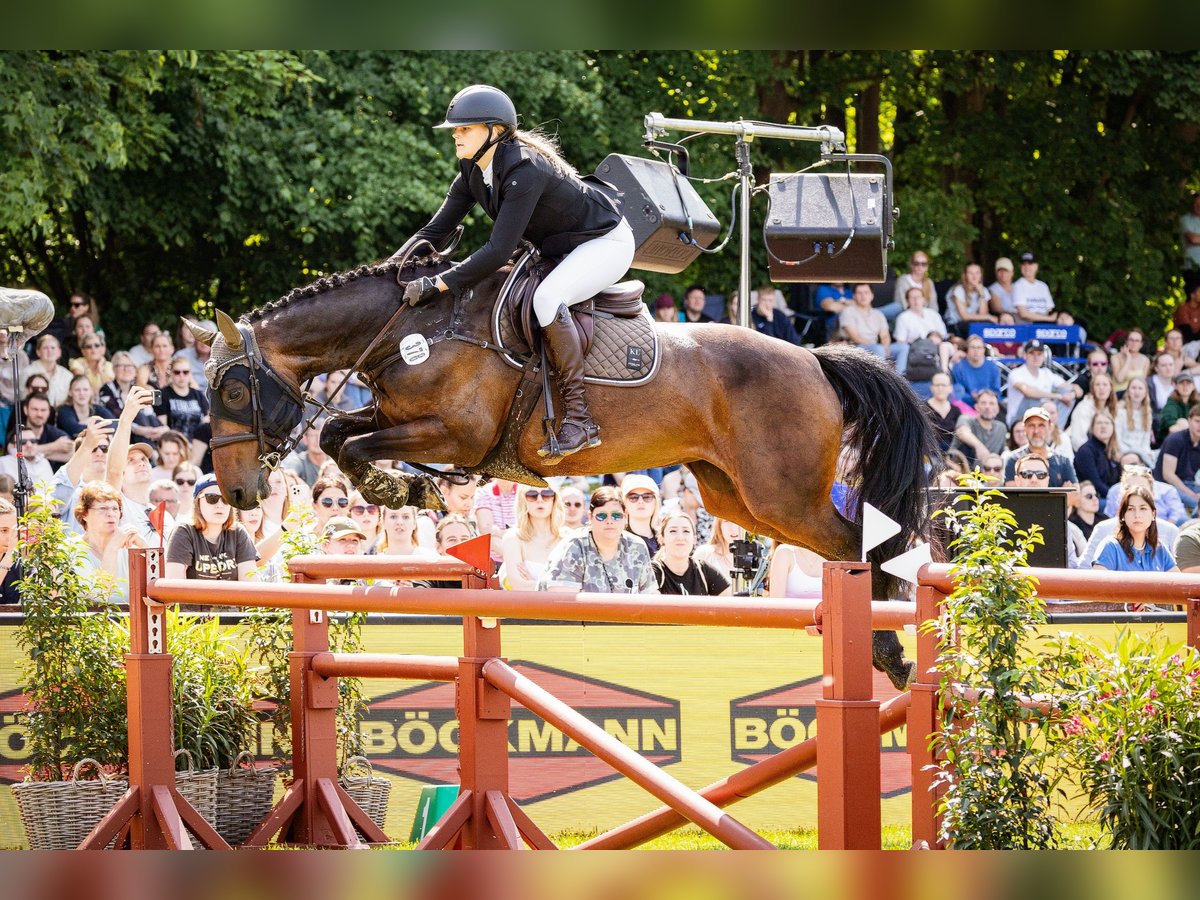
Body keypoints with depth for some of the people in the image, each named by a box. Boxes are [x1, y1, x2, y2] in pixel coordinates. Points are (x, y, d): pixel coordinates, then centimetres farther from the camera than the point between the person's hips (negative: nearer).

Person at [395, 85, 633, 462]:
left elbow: (498, 251, -37)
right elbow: (436, 230, -1)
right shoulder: (473, 169, -5)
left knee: (546, 298, -34)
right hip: (557, 247, 10)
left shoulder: (523, 171, -32)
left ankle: (579, 419, -30)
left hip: (606, 242, -10)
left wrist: (437, 284, -39)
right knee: (488, 289, 8)